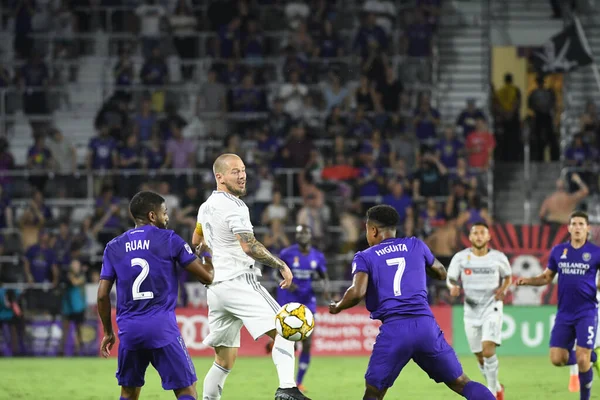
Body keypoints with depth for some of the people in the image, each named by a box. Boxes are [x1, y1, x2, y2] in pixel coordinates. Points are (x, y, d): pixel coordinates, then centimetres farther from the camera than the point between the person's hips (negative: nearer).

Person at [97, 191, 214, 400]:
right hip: (162, 327, -4)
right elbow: (206, 276, 3)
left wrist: (108, 332, 21)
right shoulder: (169, 240, 1)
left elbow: (102, 296, 9)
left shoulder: (114, 247, 11)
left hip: (129, 329, 4)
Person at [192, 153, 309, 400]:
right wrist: (281, 265, -16)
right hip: (238, 282, -9)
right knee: (283, 330, -16)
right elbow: (250, 247, -22)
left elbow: (196, 241, 34)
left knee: (225, 359, 14)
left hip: (215, 287, 9)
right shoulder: (234, 207, -11)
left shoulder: (207, 206, 17)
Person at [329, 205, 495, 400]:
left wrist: (338, 307, 10)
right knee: (461, 383, 8)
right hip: (426, 324, 3)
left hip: (393, 329, -3)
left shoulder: (365, 257, 7)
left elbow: (357, 292, -10)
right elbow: (441, 273, 31)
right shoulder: (415, 245, 16)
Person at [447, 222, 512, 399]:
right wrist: (453, 287, -18)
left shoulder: (498, 258, -3)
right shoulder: (460, 257, -2)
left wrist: (503, 288, -8)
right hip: (471, 310, 3)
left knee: (488, 350, -21)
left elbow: (508, 277, 13)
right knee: (480, 357, 8)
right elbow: (450, 278, 5)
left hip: (492, 309, -3)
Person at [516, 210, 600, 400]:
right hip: (564, 313, 4)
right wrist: (528, 280, -3)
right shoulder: (558, 251, 6)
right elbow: (547, 277, 14)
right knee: (557, 359, -2)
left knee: (582, 359, -11)